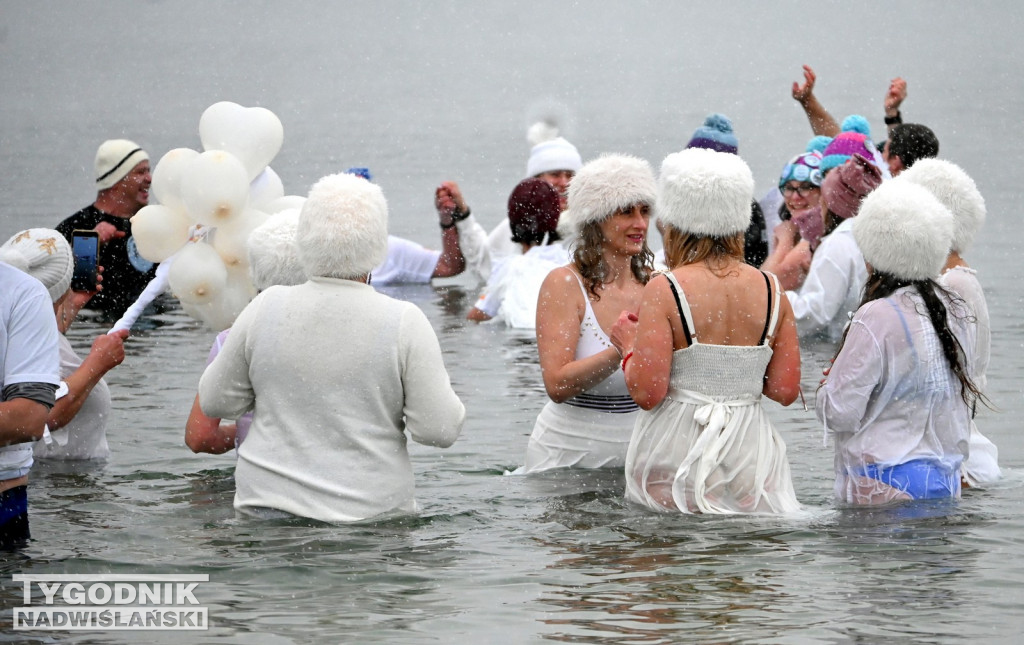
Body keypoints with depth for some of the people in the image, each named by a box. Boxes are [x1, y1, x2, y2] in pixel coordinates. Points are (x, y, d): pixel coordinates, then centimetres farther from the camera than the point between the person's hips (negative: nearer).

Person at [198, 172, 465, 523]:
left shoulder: (265, 310, -1)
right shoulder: (404, 323, -7)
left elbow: (215, 401, 10)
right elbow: (438, 429, -5)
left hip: (269, 503, 2)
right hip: (370, 512, -2)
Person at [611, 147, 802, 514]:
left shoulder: (664, 291, -8)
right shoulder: (771, 291, 4)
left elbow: (647, 393, -12)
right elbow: (786, 391, 5)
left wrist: (629, 346, 6)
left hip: (678, 460, -4)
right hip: (751, 453, 4)